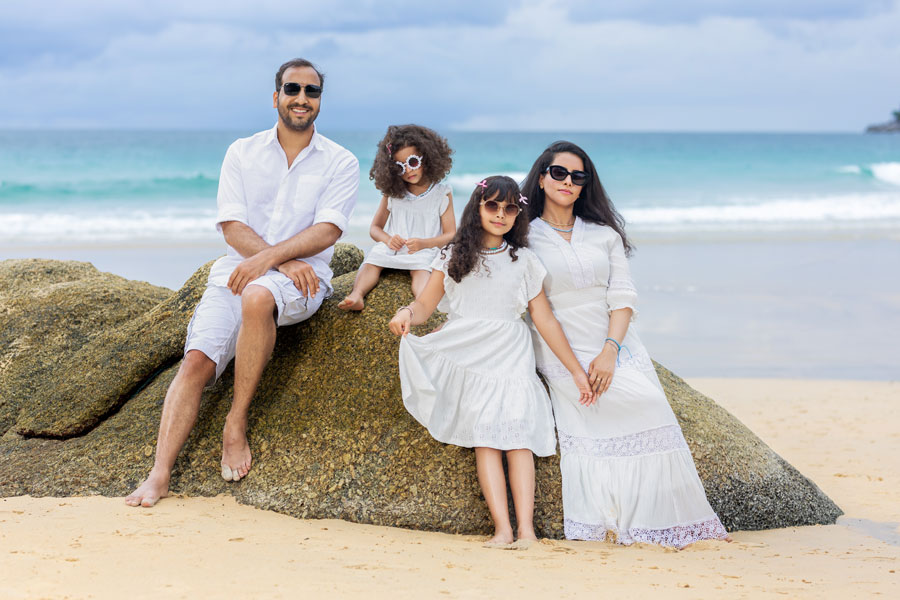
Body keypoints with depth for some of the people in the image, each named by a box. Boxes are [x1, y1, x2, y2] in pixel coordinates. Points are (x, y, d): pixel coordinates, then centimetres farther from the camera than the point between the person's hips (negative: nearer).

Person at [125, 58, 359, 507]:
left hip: (302, 281, -2)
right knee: (197, 360, -20)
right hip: (236, 272, 3)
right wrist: (285, 262, -16)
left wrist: (267, 259, -23)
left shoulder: (340, 163, 5)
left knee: (258, 296, -38)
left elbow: (327, 231, -9)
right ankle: (159, 474, -24)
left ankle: (236, 424, -25)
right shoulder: (242, 154, 10)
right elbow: (233, 227, 0)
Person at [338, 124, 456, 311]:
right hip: (392, 249, 3)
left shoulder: (442, 194, 6)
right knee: (372, 261, -28)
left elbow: (451, 235, 3)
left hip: (425, 252, -3)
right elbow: (375, 228, 17)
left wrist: (423, 243, -16)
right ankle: (356, 295, -49)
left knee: (420, 268, -36)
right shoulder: (392, 193, 14)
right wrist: (388, 239, -9)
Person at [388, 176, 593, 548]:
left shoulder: (523, 262, 15)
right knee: (485, 434, -16)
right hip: (466, 358, 0)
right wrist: (407, 313, -16)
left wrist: (576, 370, 11)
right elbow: (426, 304, 8)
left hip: (511, 359, 0)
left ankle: (525, 527, -26)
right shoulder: (454, 257, 15)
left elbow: (545, 320, 14)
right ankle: (502, 528, -26)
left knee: (518, 432, -17)